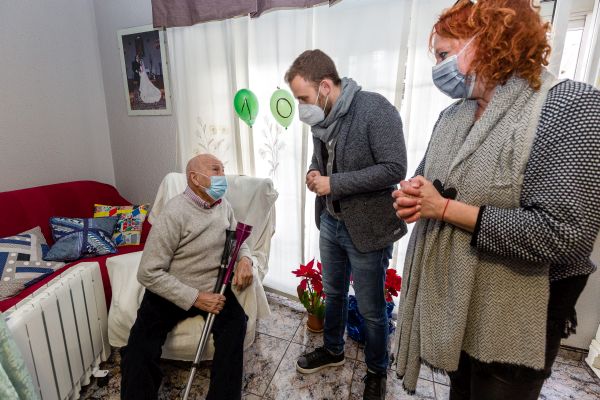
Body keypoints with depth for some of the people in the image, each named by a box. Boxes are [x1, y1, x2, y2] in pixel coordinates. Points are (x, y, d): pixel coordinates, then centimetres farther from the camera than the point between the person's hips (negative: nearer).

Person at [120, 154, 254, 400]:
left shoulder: (223, 206, 2)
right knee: (140, 350, -22)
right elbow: (149, 273, -16)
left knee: (236, 322, -23)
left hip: (213, 288, 4)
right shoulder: (175, 213, -17)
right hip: (171, 292, -3)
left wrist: (244, 258, -6)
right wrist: (194, 298, -22)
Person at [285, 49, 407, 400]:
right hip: (330, 222, 7)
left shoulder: (376, 109, -19)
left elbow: (395, 168, -24)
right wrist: (314, 172, -7)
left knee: (372, 309, 12)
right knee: (333, 293, 24)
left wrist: (334, 184, -23)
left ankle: (377, 370, 40)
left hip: (367, 228, -6)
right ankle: (333, 350, 50)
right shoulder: (321, 116, 3)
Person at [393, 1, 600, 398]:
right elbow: (425, 179, 11)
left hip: (515, 319, -6)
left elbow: (562, 233, -26)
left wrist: (445, 207, -24)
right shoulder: (452, 116, 3)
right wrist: (409, 197, -13)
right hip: (448, 298, 6)